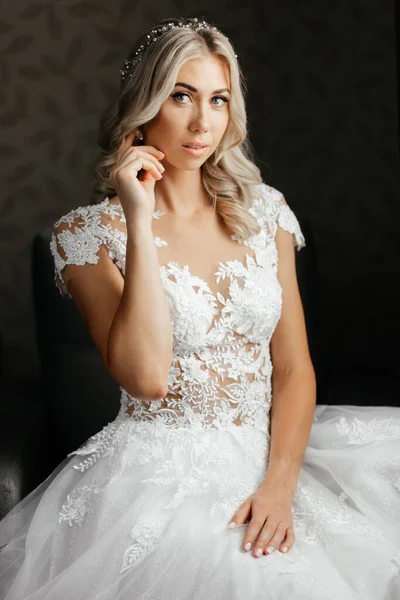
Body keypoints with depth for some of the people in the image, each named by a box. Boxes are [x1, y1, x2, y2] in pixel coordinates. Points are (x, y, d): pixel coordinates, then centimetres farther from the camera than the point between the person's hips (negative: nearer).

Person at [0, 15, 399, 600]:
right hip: (161, 467, -4)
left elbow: (295, 366, 4)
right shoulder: (88, 232, -4)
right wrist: (140, 220, -17)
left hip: (268, 457, 4)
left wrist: (280, 481, -12)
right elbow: (146, 376, -18)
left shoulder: (263, 211, 7)